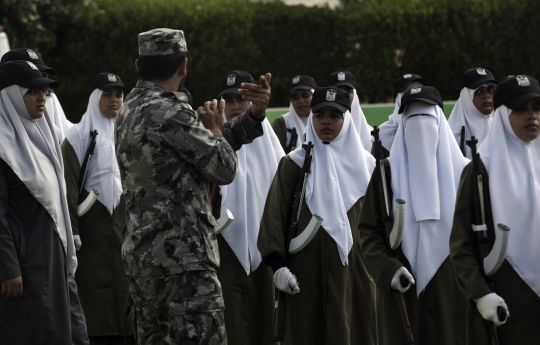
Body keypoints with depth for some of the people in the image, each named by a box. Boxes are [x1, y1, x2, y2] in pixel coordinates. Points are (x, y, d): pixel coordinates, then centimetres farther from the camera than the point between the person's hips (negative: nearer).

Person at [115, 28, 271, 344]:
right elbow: (224, 167, -10)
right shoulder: (169, 114, -16)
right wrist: (215, 129, 9)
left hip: (140, 255, 10)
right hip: (182, 259, -10)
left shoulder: (131, 110, 13)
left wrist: (254, 115, 5)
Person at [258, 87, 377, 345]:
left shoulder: (365, 165, 10)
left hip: (355, 270, 2)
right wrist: (278, 264, -10)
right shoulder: (294, 165, 3)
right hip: (307, 271, -2)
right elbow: (274, 216, -1)